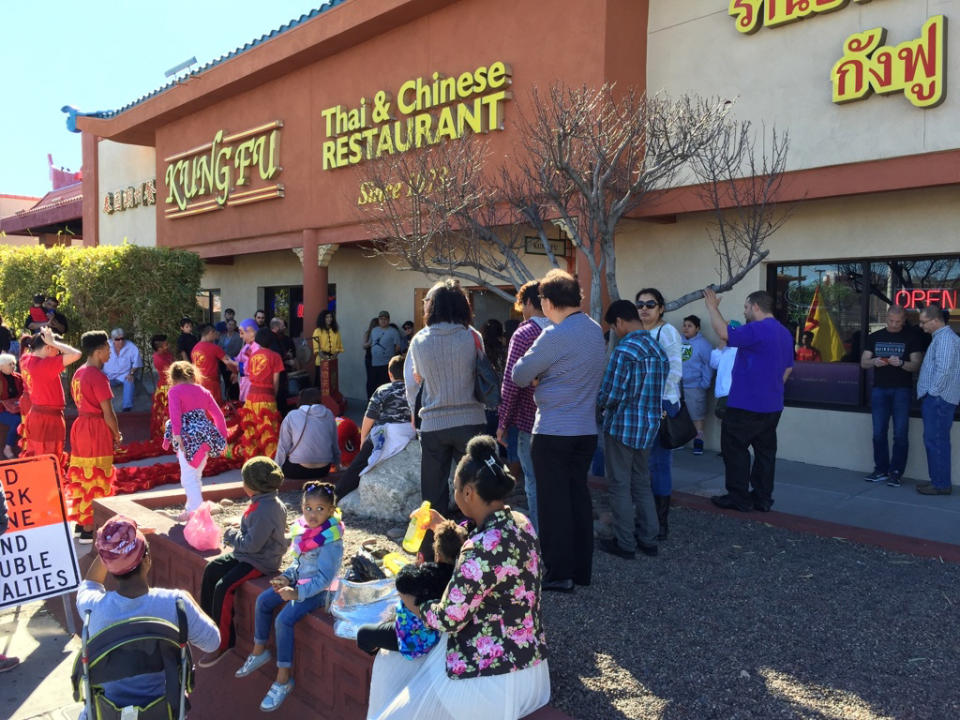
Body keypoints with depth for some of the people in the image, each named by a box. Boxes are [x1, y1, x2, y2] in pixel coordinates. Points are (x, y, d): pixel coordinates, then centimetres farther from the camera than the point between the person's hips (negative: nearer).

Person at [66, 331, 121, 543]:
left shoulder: (79, 373, 10)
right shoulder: (98, 377, -17)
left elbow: (81, 402, 14)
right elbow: (107, 412, -18)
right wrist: (117, 435, -4)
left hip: (81, 425, 9)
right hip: (97, 430, -9)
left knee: (83, 476, 16)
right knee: (95, 479, -2)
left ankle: (82, 521, 27)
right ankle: (89, 530, 3)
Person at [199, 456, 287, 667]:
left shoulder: (265, 510, -28)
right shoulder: (264, 502, 4)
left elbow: (252, 544, -27)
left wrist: (230, 534, -11)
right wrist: (235, 533, 1)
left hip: (260, 562, -11)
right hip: (247, 555, 11)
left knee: (223, 587, -19)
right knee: (211, 570, 11)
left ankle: (223, 642, -5)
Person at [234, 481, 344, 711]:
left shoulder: (331, 540, -26)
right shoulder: (303, 528, -2)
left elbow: (324, 578, -27)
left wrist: (298, 593, -33)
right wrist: (287, 577, -4)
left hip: (318, 590, -9)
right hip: (300, 582, 9)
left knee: (284, 620, -22)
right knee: (263, 601, 8)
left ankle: (284, 679, -8)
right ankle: (259, 652, 28)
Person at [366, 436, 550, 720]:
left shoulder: (485, 548, -31)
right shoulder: (518, 523, -2)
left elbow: (448, 619, -22)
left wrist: (412, 603, -3)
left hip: (491, 675, -9)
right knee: (390, 664, 24)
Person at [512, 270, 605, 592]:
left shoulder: (555, 336, -18)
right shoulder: (596, 330, 7)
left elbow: (519, 375, -12)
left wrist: (535, 376, 9)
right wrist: (545, 375, 3)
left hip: (553, 432, -7)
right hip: (587, 429, 8)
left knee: (554, 502, 3)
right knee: (579, 496, 14)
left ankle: (559, 574, 10)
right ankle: (582, 569, 23)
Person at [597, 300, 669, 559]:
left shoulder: (624, 350, -18)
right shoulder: (659, 349, 6)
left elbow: (611, 395, -19)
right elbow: (659, 390, 12)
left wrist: (600, 404, 2)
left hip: (622, 427, -7)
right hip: (648, 427, 8)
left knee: (620, 486, 5)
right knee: (642, 483, 18)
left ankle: (625, 543, 13)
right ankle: (648, 539, 24)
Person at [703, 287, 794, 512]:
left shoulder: (757, 329, -17)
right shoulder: (785, 333, 14)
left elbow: (725, 333, -24)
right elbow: (787, 369, 19)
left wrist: (712, 307, -13)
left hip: (747, 405, -9)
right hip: (772, 405, 9)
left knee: (735, 449, 1)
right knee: (765, 451, 12)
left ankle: (738, 498, 5)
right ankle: (762, 498, 18)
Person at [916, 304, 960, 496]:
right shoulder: (940, 337, 19)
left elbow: (944, 370, -23)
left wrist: (932, 393, -16)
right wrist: (928, 395, 20)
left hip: (938, 399, -11)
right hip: (936, 399, 11)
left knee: (935, 442, -7)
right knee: (937, 442, 13)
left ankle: (941, 484, -2)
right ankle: (939, 481, 20)